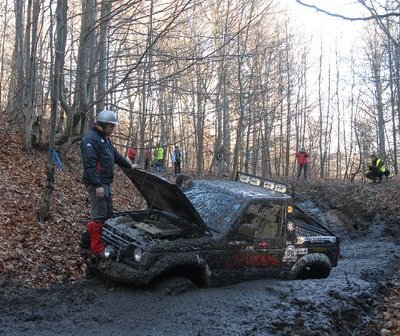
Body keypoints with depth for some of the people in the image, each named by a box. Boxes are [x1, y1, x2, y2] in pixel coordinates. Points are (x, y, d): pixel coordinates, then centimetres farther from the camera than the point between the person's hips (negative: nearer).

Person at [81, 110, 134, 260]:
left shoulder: (105, 138, 18)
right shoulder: (90, 139, -15)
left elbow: (116, 155, 32)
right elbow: (89, 164, -23)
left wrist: (129, 166, 37)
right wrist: (97, 185, -27)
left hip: (106, 183, 10)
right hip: (96, 184, -10)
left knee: (108, 214, 15)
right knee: (99, 216, -8)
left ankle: (107, 244, 25)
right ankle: (97, 250, -2)